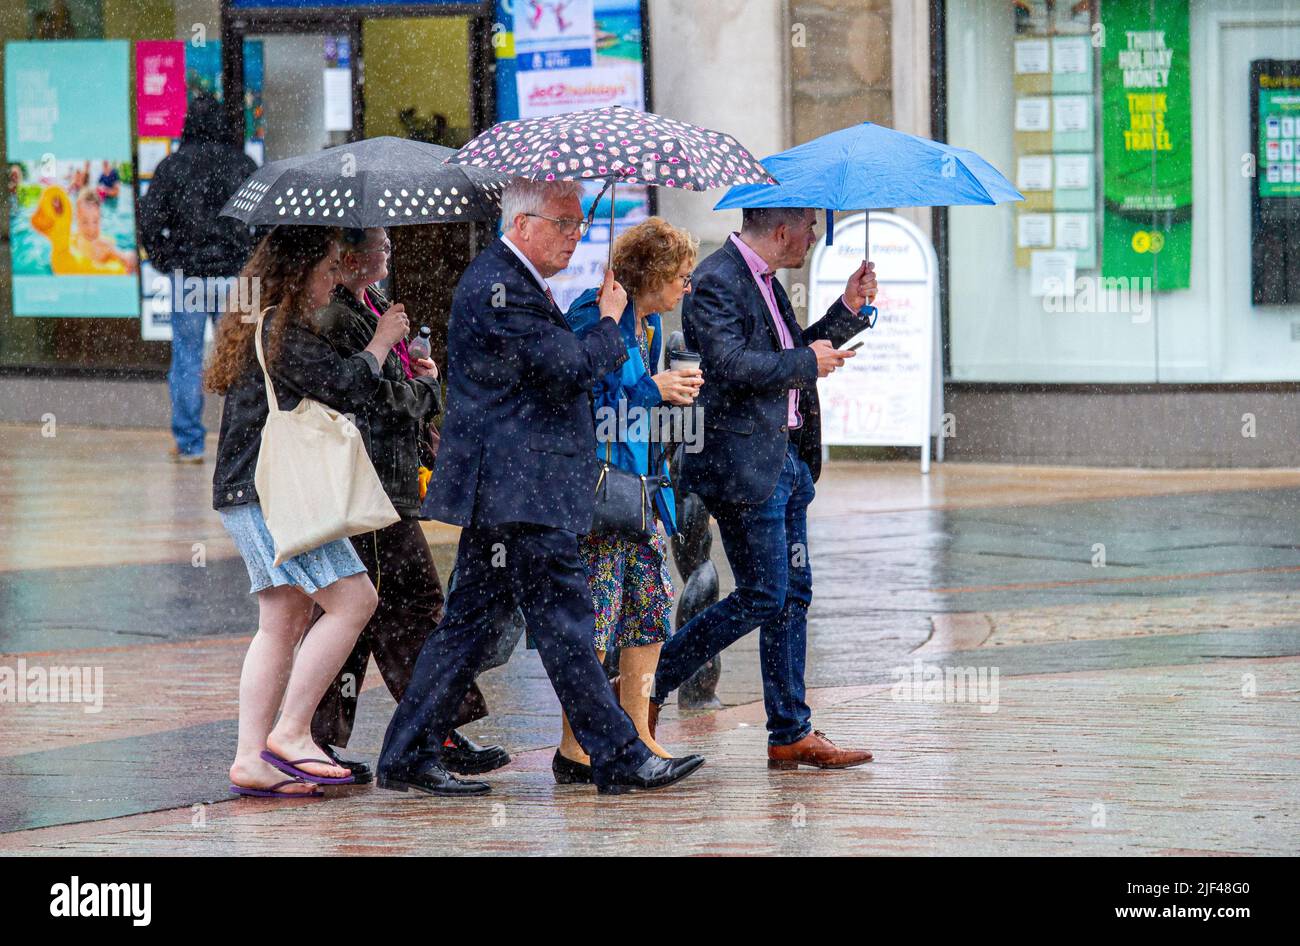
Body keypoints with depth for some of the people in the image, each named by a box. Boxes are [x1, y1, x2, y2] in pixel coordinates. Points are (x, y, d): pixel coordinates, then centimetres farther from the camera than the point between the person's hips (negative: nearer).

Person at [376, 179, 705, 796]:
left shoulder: (518, 284, 19)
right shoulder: (496, 286, -15)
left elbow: (560, 367, 23)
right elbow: (571, 367, -18)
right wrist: (610, 322, -2)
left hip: (501, 492, 11)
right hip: (516, 491, -11)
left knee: (469, 622, 11)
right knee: (563, 620, -6)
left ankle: (404, 757, 12)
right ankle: (619, 757, -2)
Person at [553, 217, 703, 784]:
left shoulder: (649, 322, 15)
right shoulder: (596, 315, -13)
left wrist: (673, 391, 9)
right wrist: (653, 391, -16)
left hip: (641, 478, 9)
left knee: (652, 601, 9)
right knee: (596, 611, -8)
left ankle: (635, 733, 16)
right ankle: (574, 748, -3)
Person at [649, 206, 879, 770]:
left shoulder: (764, 283, 17)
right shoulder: (717, 282, -14)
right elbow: (729, 364, -24)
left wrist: (848, 311, 15)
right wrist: (807, 362, -14)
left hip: (785, 459, 10)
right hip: (744, 464, -10)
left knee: (793, 595, 9)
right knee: (763, 596, -8)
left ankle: (791, 734, 12)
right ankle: (647, 687, 2)